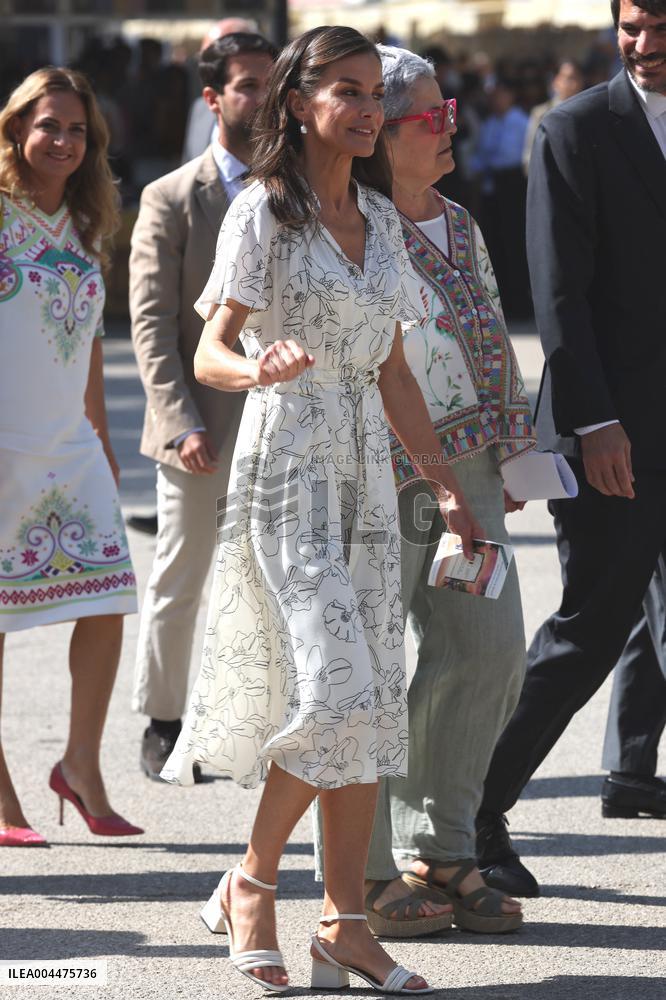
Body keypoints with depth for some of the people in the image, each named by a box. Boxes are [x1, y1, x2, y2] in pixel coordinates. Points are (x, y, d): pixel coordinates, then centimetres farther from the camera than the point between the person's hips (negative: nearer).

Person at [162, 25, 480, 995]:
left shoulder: (381, 218, 13)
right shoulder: (262, 213, -5)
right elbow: (210, 351, -11)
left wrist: (448, 485, 12)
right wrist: (261, 369, -33)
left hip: (368, 471, 6)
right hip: (285, 465, -6)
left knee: (373, 698, 2)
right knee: (333, 688, -15)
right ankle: (249, 886, 4)